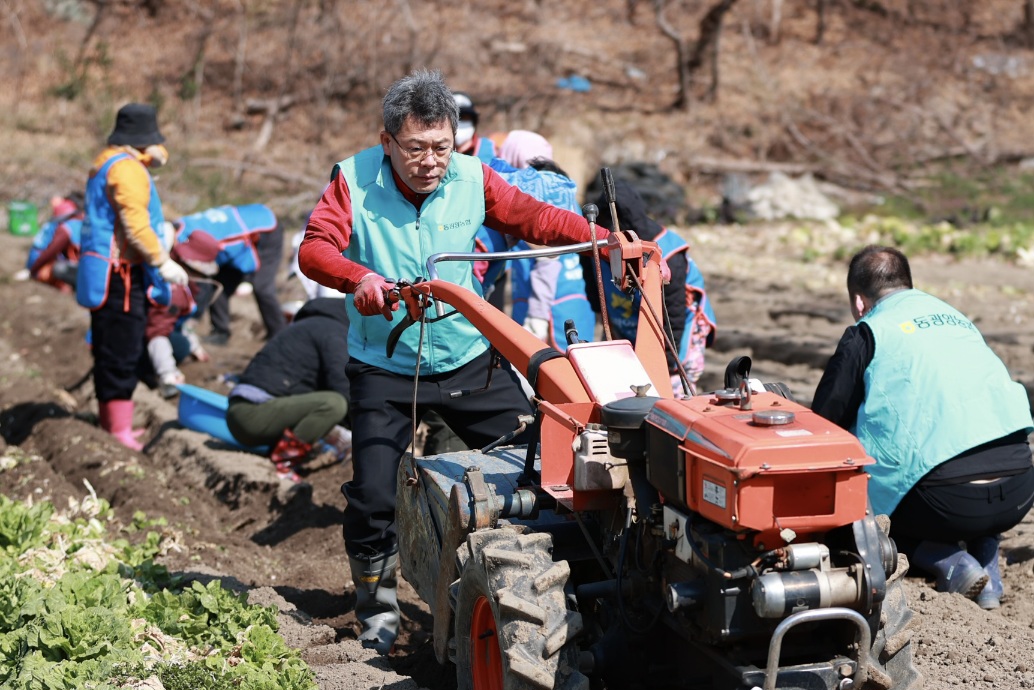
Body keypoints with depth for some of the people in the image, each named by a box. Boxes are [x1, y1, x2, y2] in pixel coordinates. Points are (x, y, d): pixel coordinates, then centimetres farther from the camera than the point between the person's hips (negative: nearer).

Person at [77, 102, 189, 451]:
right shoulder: (127, 169, -16)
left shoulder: (106, 162, 17)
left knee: (111, 352, 17)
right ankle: (120, 431, -5)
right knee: (122, 354, -7)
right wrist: (163, 263, -18)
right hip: (120, 274, -11)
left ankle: (112, 424, 26)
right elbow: (136, 226, -22)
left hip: (103, 273, 11)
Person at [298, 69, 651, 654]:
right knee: (373, 494, -9)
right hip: (385, 365, -2)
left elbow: (533, 217, -2)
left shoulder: (473, 178, -7)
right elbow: (315, 250, -24)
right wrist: (360, 278, -45)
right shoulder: (355, 180, -13)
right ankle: (379, 610, 14)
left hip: (471, 358, 3)